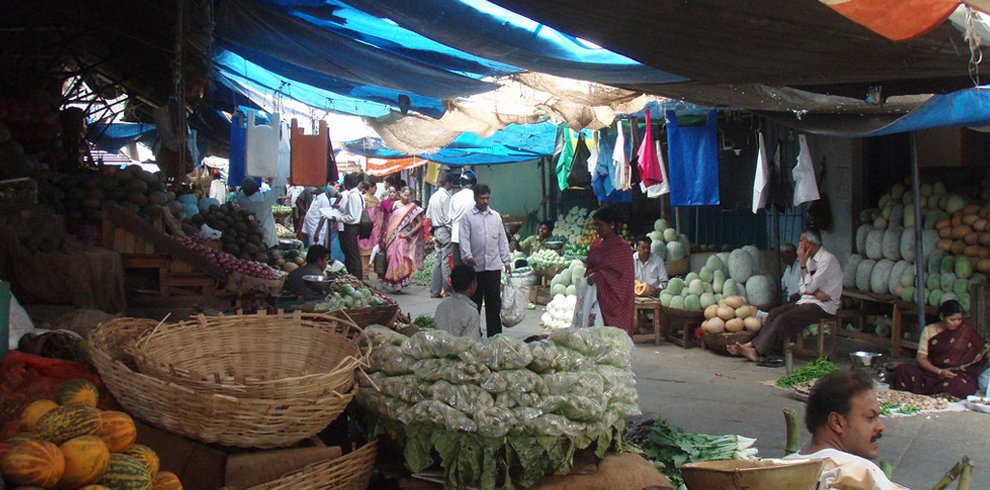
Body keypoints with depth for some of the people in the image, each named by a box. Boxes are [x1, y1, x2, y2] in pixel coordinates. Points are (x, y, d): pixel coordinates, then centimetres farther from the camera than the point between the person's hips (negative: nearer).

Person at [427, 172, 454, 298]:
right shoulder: (445, 196, -14)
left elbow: (428, 215, 16)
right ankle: (447, 289, -6)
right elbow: (448, 217, -17)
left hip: (436, 230, 9)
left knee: (438, 260, 10)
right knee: (447, 260, -6)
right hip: (445, 230, -9)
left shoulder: (434, 196, 13)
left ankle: (434, 291, 12)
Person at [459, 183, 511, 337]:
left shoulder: (496, 216, 12)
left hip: (493, 265, 2)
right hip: (475, 265, -2)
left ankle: (495, 333, 7)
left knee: (494, 301, 2)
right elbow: (464, 238, -6)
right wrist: (467, 256, -22)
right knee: (474, 300, 6)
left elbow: (502, 239, 15)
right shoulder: (467, 216, 1)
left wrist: (506, 260, 9)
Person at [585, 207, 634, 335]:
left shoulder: (621, 247, -5)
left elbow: (624, 276, -11)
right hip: (596, 299, 6)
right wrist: (590, 274, 2)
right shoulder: (596, 246, 15)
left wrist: (599, 276, -17)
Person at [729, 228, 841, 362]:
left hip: (822, 306, -9)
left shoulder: (827, 260, -16)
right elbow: (803, 288, 9)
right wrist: (816, 292, -13)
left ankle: (757, 351, -21)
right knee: (774, 313, -8)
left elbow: (809, 287, -20)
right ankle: (754, 344, -16)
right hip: (808, 301, 9)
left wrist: (803, 263, -15)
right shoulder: (811, 259, 13)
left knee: (783, 319, -23)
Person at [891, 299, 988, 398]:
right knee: (901, 370, -24)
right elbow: (921, 358, -1)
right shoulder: (929, 330, 5)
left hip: (960, 375, -1)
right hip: (933, 371, 1)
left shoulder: (967, 331, 4)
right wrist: (939, 371, -16)